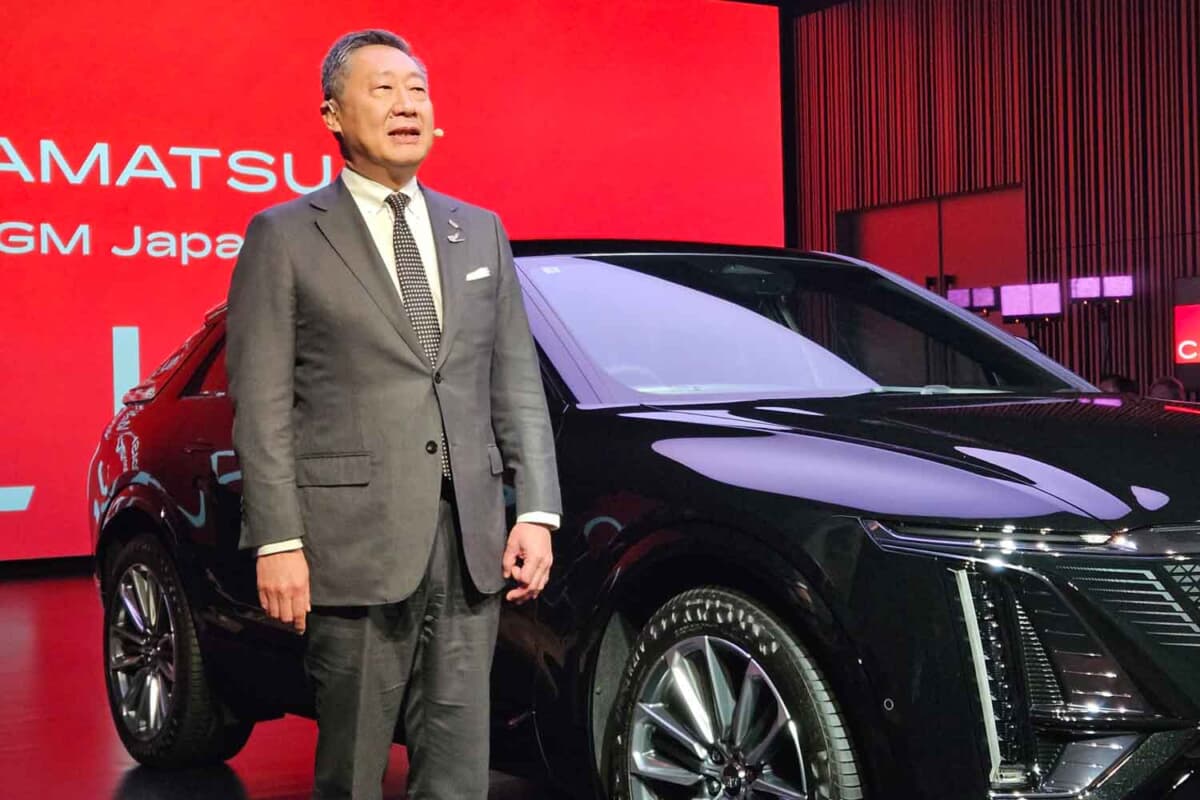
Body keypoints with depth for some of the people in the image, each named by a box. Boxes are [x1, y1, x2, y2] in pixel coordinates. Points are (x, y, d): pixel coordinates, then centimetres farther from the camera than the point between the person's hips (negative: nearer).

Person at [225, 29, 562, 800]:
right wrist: (277, 541, -10)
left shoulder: (479, 231, 15)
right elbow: (262, 403, -3)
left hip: (471, 536, 4)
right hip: (356, 535, -4)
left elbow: (518, 383, 13)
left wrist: (537, 510, 3)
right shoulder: (285, 236, 2)